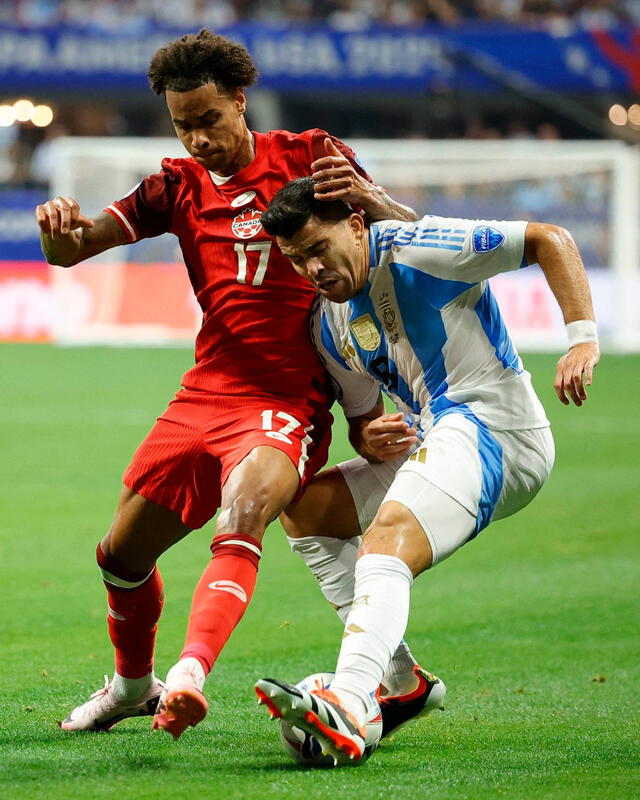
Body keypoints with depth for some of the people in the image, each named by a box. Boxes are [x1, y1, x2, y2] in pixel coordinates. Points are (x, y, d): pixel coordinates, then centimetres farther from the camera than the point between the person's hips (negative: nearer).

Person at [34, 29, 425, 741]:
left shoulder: (307, 155, 0)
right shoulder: (179, 184, 9)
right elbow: (72, 249, 4)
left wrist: (365, 195, -27)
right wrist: (62, 226, -21)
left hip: (289, 403, -5)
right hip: (205, 395, 5)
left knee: (241, 517, -33)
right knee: (122, 555, 11)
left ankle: (190, 675, -51)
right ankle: (132, 683, 38)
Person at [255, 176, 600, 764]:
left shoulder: (411, 249, -12)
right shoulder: (329, 323, 12)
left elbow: (551, 241, -13)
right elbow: (361, 419, 20)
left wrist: (583, 339, -24)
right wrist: (371, 441, -7)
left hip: (493, 428, -10)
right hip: (427, 440, 10)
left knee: (386, 542, -32)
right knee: (303, 506, 15)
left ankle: (346, 707, -54)